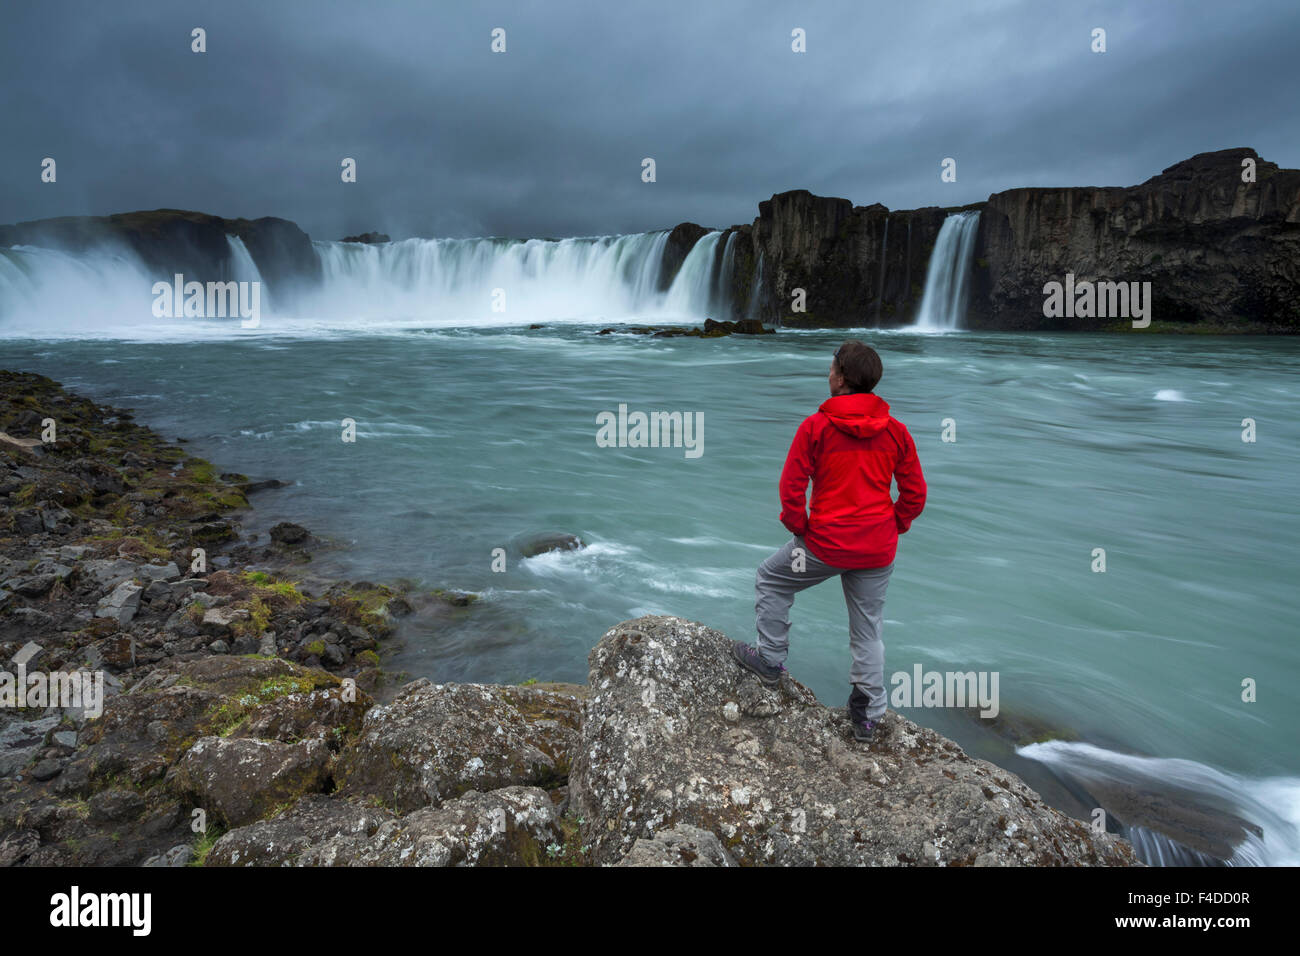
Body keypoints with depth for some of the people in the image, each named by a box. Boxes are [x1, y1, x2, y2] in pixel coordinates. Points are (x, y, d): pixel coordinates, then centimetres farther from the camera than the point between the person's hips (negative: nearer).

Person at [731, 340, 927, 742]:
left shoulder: (815, 426, -10)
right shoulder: (895, 430, 1)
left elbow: (792, 487, -12)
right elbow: (915, 492, 4)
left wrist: (799, 528, 2)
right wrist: (892, 528, 14)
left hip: (825, 543, -4)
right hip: (878, 551, 4)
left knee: (769, 581, 22)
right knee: (868, 630, 16)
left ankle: (771, 660, 28)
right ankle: (868, 716, 23)